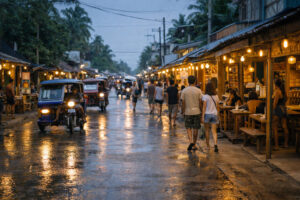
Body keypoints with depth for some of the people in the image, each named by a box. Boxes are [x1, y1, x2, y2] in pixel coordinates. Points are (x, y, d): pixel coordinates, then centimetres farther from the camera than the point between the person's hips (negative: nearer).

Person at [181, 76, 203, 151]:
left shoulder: (184, 91, -5)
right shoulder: (198, 91, -4)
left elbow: (183, 103, -3)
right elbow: (200, 103, -3)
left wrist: (183, 112, 8)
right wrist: (201, 111, 8)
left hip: (188, 112, 0)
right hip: (196, 112, 0)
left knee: (188, 128, 10)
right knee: (195, 129, 8)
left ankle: (191, 141, -12)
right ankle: (194, 145, 15)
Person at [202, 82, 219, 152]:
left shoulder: (205, 96, -8)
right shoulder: (216, 97, 6)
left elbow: (204, 107, -10)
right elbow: (217, 107, 11)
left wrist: (202, 117, -8)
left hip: (207, 114, -3)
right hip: (214, 114, 3)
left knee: (207, 130, 13)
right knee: (214, 131, -1)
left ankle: (208, 146, 21)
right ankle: (215, 144, -21)